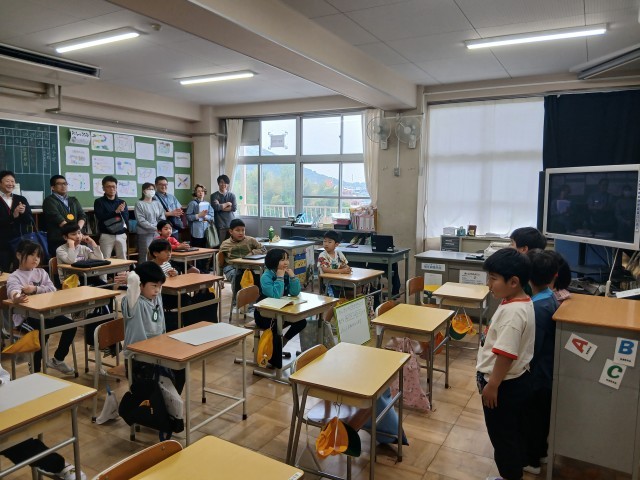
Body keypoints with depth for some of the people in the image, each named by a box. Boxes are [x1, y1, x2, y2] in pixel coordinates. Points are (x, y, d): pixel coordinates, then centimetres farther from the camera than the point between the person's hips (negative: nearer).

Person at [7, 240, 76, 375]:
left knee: (70, 325, -8)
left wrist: (35, 289, -16)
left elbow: (52, 289, 2)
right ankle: (36, 371, -12)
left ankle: (57, 360, 15)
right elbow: (13, 291, -29)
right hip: (24, 316, -6)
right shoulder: (14, 277, -5)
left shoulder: (41, 272, 13)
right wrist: (18, 298, -54)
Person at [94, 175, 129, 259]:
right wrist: (116, 212, -21)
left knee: (123, 260, 5)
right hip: (106, 235, -3)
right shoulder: (99, 202, 2)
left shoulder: (122, 202, 11)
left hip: (121, 235, 3)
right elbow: (101, 218, -11)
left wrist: (122, 211, -16)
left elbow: (126, 219, 3)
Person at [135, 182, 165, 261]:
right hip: (145, 234, -5)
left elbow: (162, 218, 9)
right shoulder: (139, 204, -2)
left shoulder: (157, 204, 13)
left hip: (157, 234, 5)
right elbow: (141, 221, -11)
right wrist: (155, 228, -16)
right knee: (145, 257, -4)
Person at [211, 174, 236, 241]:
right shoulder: (214, 195, 3)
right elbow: (216, 207, -13)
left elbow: (234, 208, -4)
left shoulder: (232, 195, 9)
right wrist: (227, 203, -1)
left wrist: (221, 207, -8)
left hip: (231, 224, 2)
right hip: (220, 225, -2)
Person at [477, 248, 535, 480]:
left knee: (502, 435, 9)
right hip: (516, 380, 9)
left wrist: (492, 385, -20)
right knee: (513, 431, 25)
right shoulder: (521, 302, 1)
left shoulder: (513, 311, -29)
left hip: (505, 385, -9)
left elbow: (506, 354, -27)